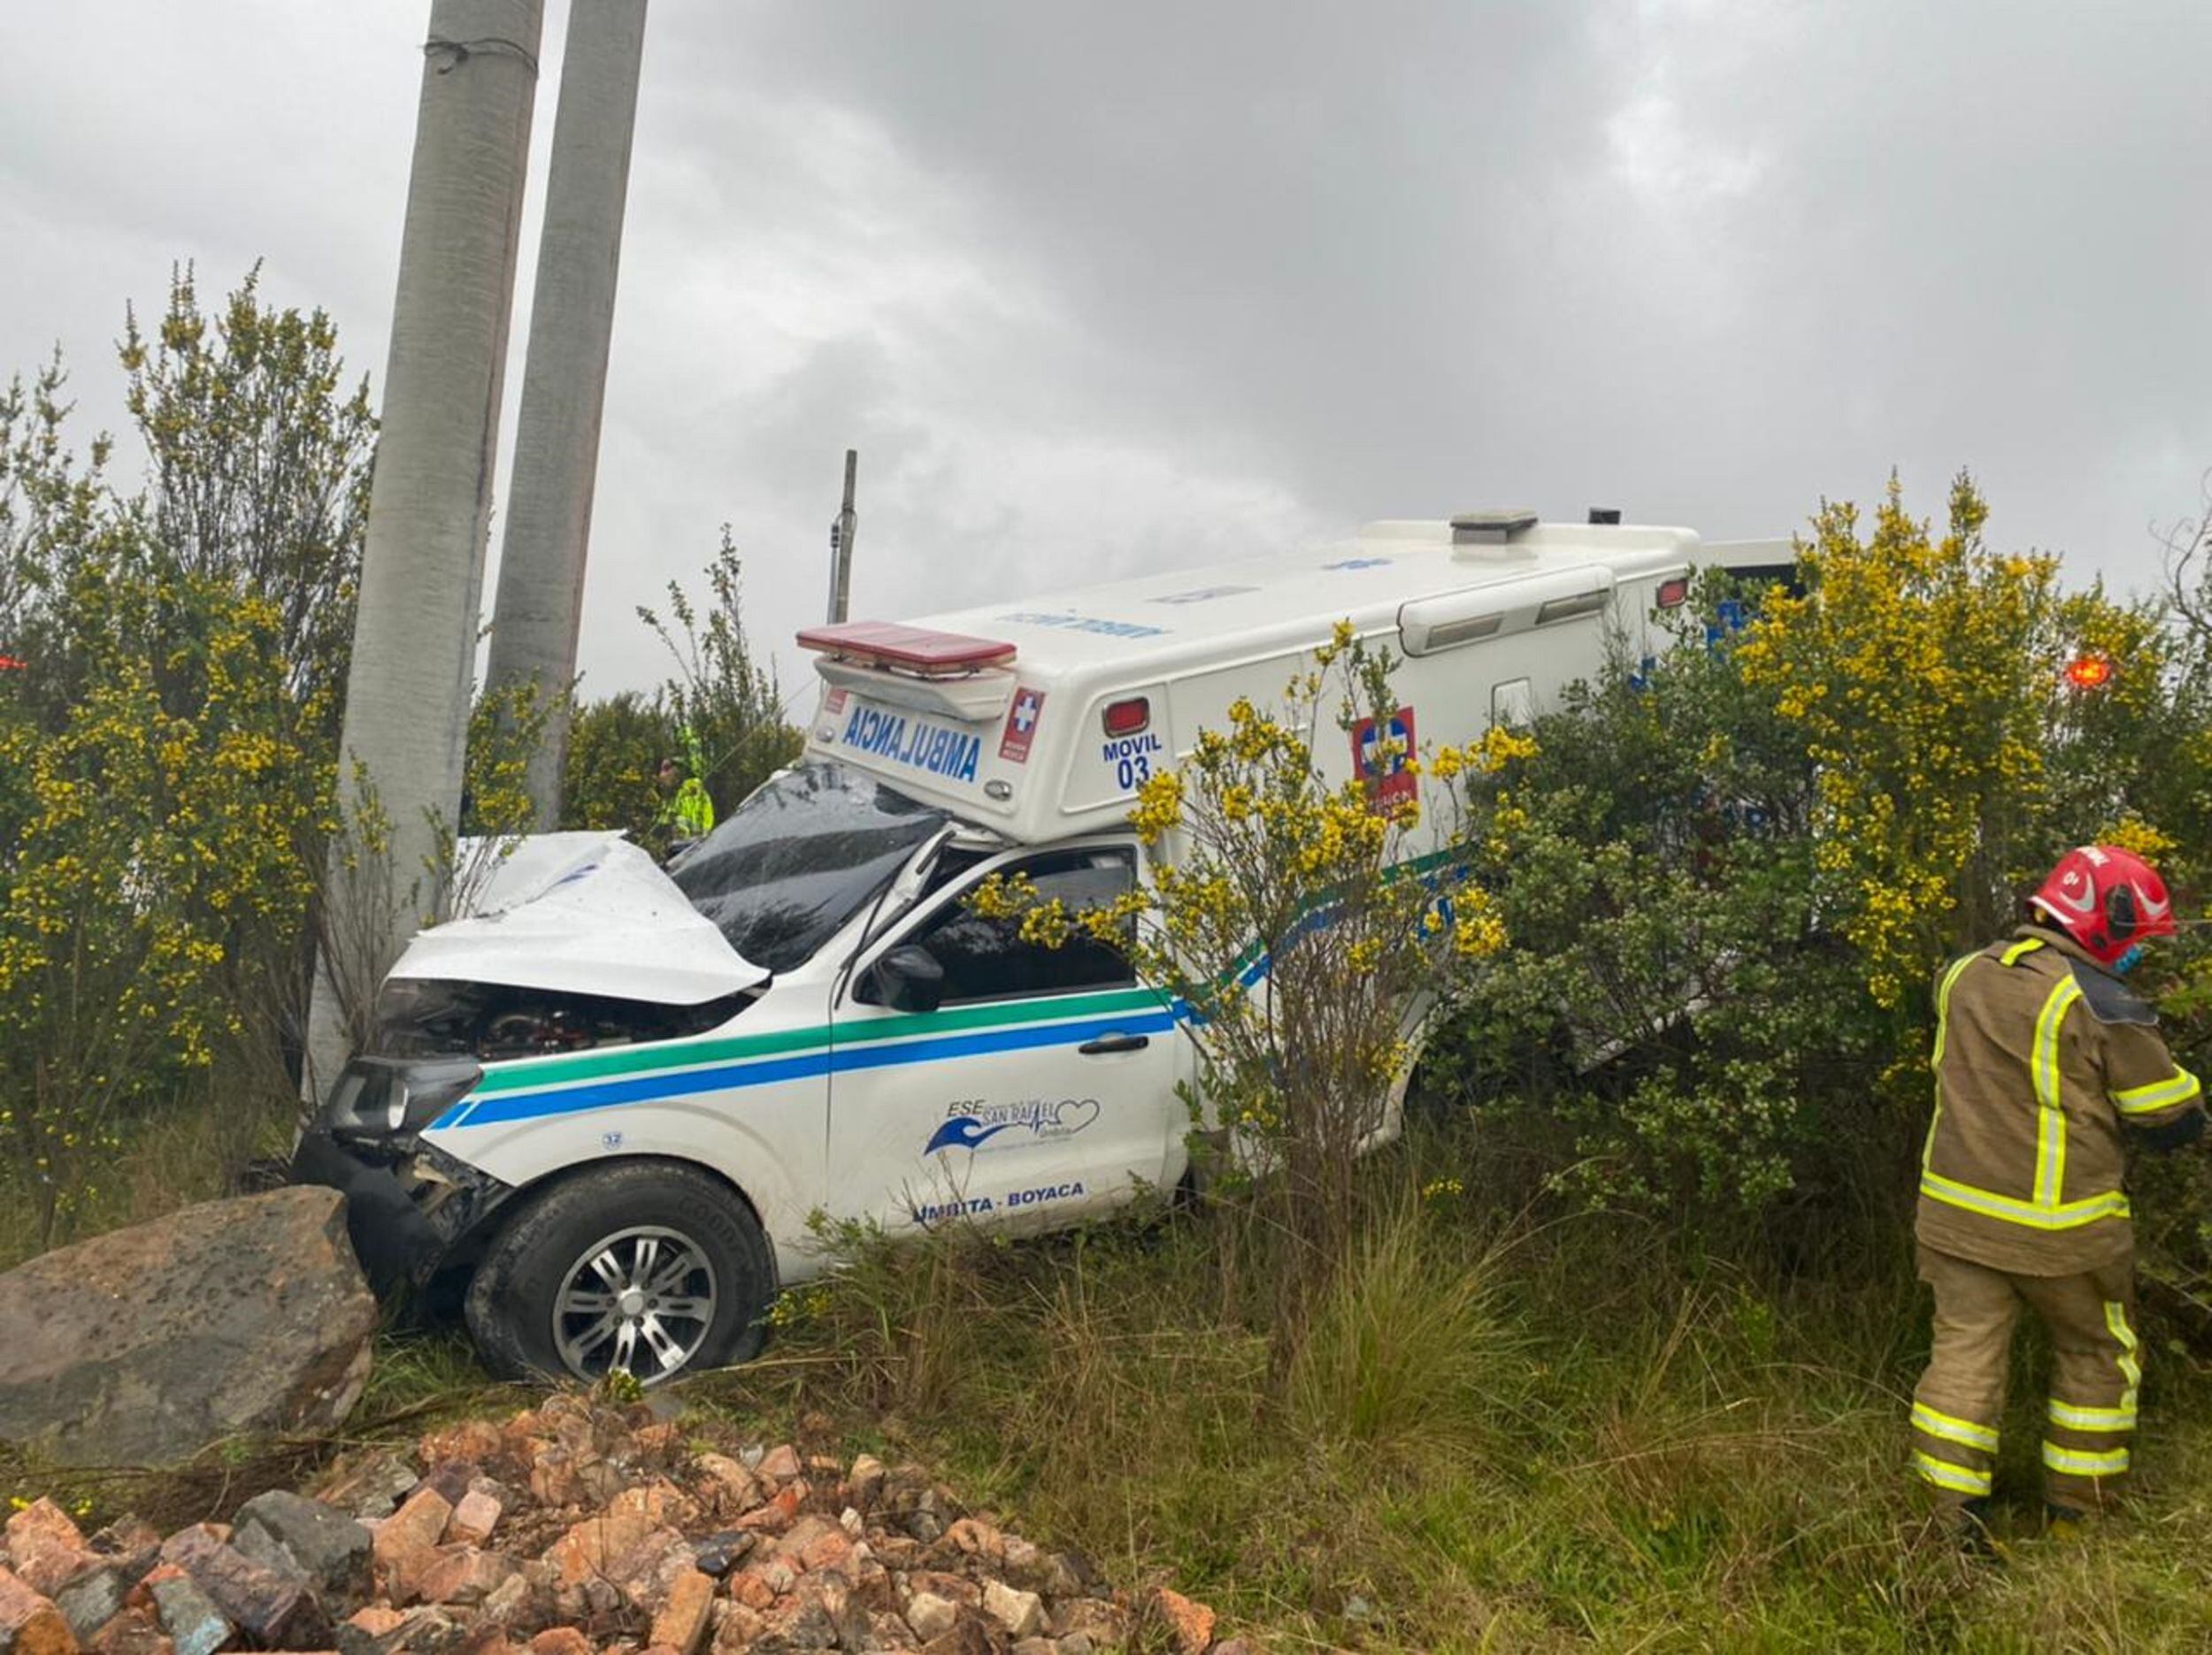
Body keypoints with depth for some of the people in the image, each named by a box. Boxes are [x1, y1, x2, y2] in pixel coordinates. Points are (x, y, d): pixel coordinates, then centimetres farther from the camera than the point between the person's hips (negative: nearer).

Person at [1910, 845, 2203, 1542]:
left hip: (1957, 1214, 5)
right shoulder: (2103, 1005, -17)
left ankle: (1950, 1524, 10)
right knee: (2096, 1357, 18)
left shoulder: (1962, 977, 3)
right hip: (2058, 1229, -4)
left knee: (1963, 1356, 8)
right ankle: (2074, 1514, 28)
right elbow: (2176, 1123, -6)